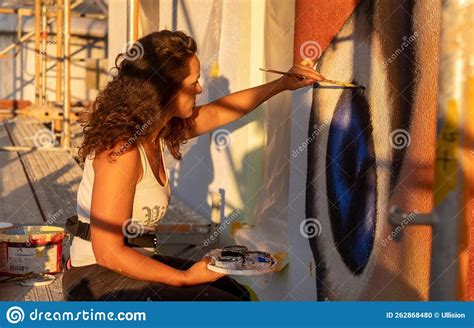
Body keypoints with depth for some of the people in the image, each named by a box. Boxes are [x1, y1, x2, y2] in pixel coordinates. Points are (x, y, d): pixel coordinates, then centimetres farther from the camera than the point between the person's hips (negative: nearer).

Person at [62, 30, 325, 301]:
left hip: (133, 261, 9)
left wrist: (282, 84, 23)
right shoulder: (122, 149, -24)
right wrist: (185, 278, -18)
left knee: (236, 292, 8)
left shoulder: (156, 129, 2)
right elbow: (109, 252, -24)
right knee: (224, 303, -15)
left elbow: (219, 112, 19)